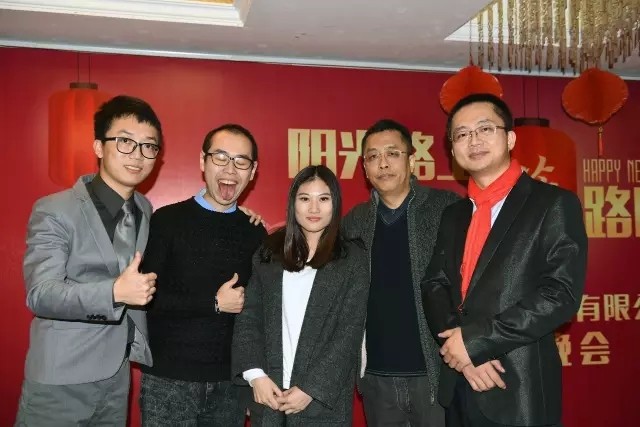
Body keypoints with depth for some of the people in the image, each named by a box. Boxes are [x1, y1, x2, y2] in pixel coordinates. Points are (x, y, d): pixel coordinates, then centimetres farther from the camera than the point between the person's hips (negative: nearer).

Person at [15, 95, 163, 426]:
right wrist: (115, 292, -35)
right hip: (61, 384, -5)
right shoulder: (54, 211, -12)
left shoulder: (145, 210, 7)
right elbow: (40, 294, -20)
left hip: (118, 378, 6)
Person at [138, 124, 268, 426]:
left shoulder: (255, 232, 4)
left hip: (230, 380, 3)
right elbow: (146, 297, -11)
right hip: (168, 378, -3)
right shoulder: (168, 220, -6)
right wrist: (215, 303, -12)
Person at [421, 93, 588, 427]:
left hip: (520, 391, -5)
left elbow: (562, 294, -15)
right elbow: (434, 285, 5)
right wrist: (460, 348, -13)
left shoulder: (555, 204, -6)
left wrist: (475, 339, -16)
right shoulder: (453, 215, 12)